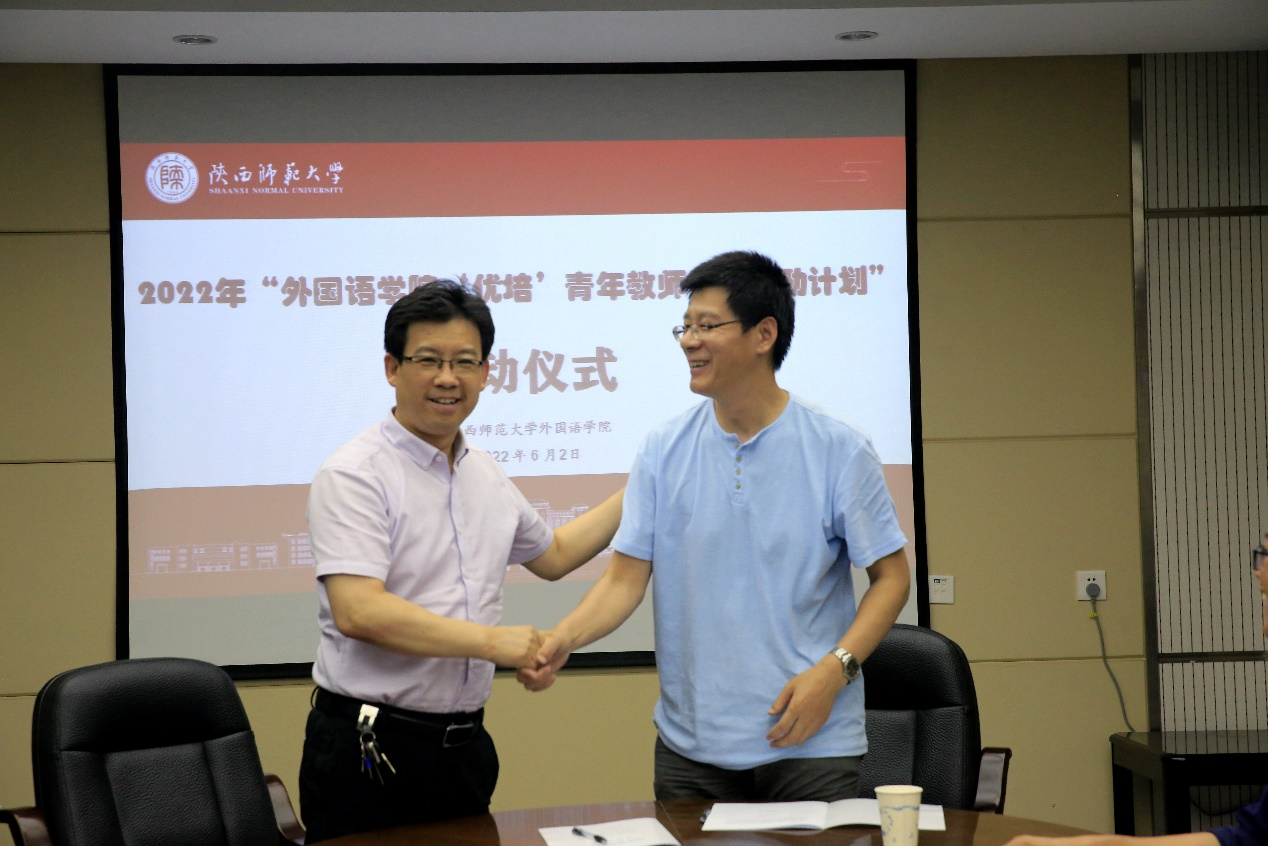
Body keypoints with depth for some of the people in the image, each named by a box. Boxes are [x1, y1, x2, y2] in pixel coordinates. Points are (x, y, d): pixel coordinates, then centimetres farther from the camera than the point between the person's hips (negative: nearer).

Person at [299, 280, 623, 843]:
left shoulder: (485, 474, 12)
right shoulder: (354, 475, -12)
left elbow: (551, 555, 30)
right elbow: (357, 612, -24)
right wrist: (491, 641, -22)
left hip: (463, 746, 7)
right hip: (368, 751, -7)